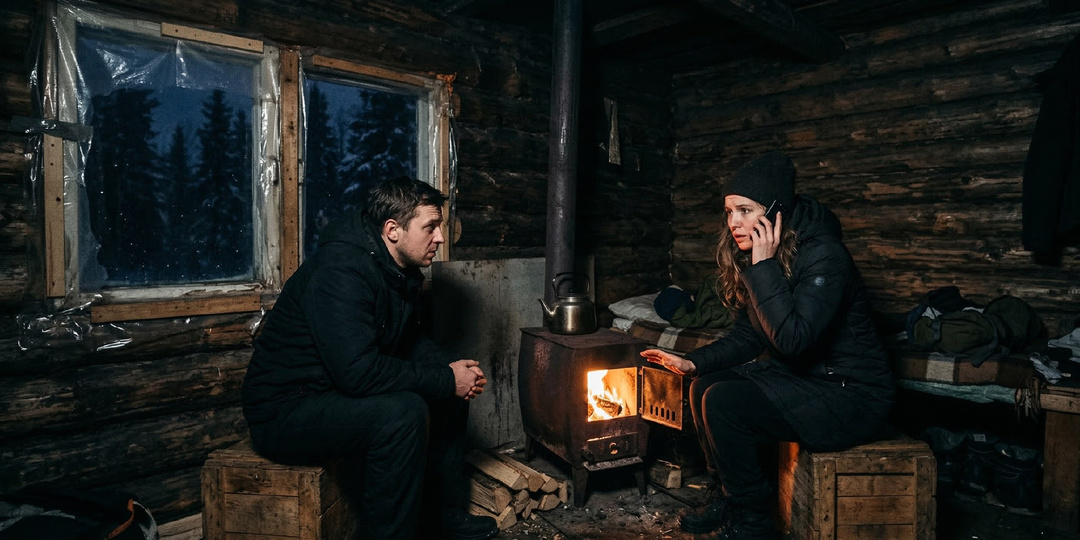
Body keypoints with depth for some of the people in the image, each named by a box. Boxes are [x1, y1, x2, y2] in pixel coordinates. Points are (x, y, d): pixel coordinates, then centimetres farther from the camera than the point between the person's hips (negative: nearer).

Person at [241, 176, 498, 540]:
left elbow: (409, 339, 16)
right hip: (284, 412, -10)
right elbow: (358, 371, -33)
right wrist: (446, 380, -24)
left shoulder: (398, 271, 4)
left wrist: (453, 368, -3)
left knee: (451, 396, 7)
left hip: (338, 393, 10)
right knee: (404, 411, -32)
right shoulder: (341, 271, -26)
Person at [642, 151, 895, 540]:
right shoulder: (753, 259, 3)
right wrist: (693, 362, -4)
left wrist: (765, 267, -29)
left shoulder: (823, 256, -23)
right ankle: (725, 499, 16)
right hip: (802, 379, 9)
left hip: (851, 395, -9)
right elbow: (748, 336, 9)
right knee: (704, 387, 0)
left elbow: (792, 339, -33)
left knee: (723, 402, -23)